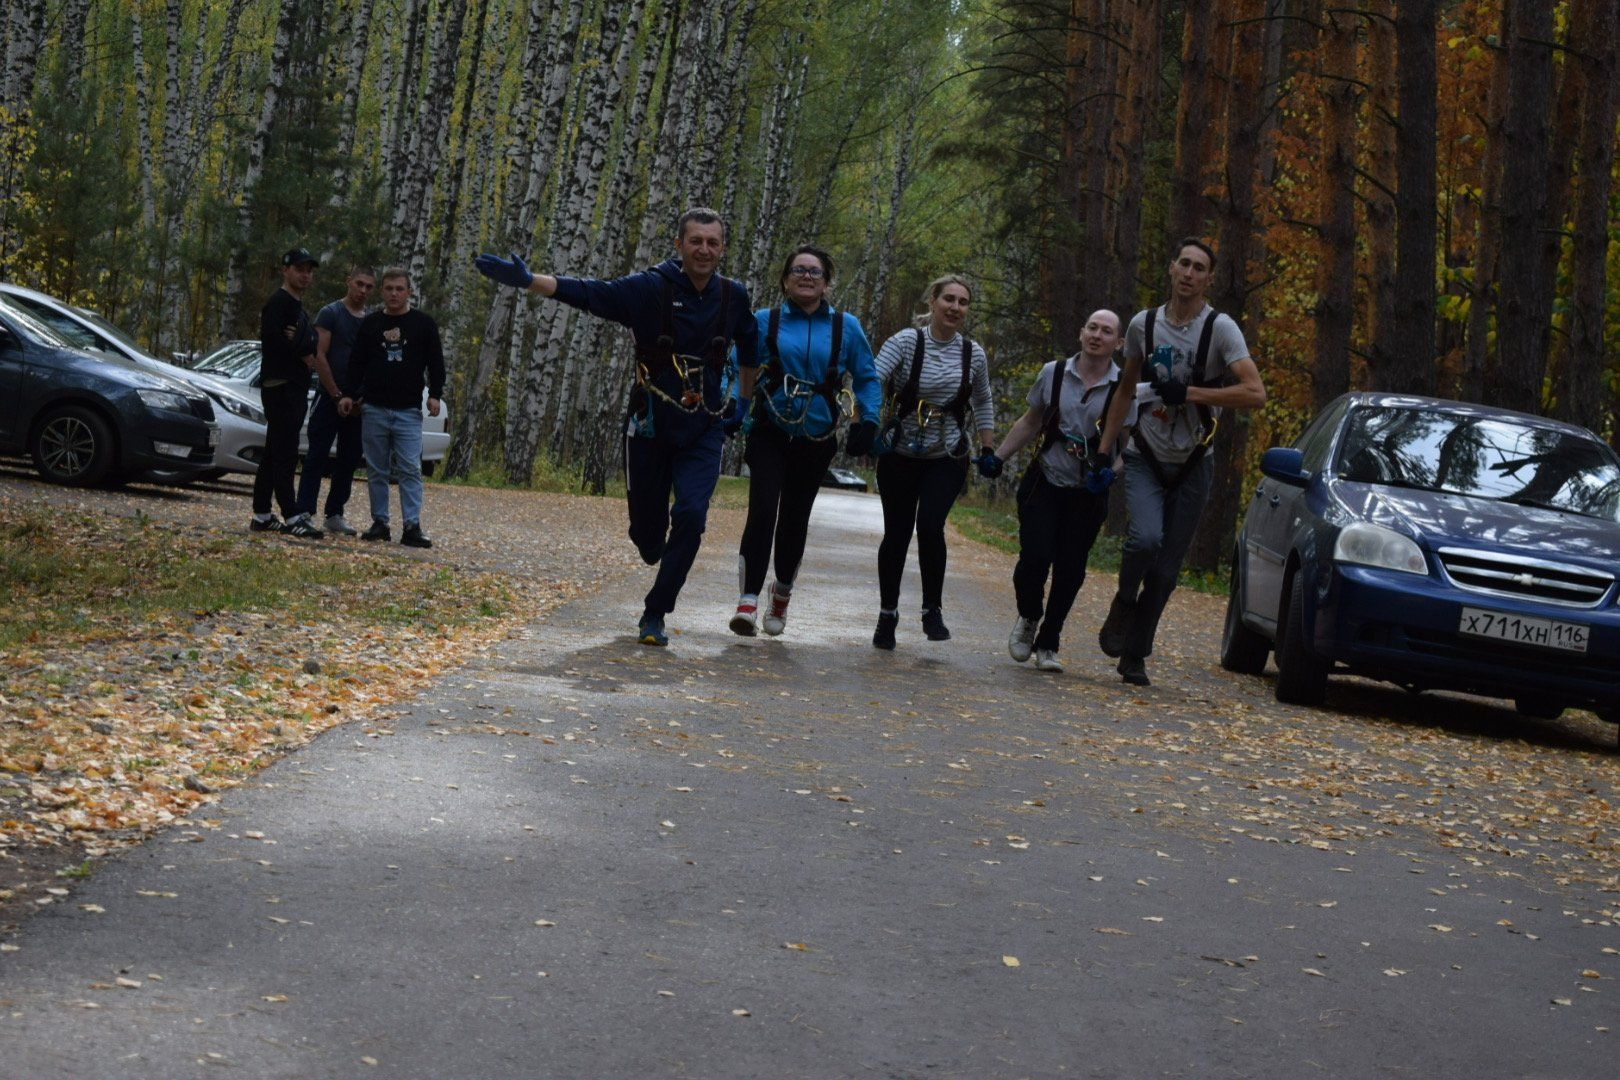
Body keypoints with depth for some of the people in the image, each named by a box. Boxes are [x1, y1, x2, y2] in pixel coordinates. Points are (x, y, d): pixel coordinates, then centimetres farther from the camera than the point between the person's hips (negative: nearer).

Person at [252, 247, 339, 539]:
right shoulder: (279, 303, -8)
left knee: (273, 454, 11)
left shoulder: (297, 307, 22)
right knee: (285, 454, -12)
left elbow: (311, 350, 22)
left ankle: (261, 515, 15)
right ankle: (292, 517, -15)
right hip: (280, 386, -10)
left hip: (295, 389, 10)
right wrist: (303, 354, -7)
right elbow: (272, 340, -19)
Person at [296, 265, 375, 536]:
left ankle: (334, 514, 15)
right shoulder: (330, 313, -2)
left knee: (349, 458, 8)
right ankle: (304, 511, -10)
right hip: (331, 396, -6)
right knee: (318, 454, -8)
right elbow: (320, 355, -8)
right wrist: (334, 391, -14)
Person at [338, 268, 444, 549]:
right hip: (374, 409, 3)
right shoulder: (370, 324, 11)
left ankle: (412, 526, -10)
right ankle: (379, 523, 9)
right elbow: (357, 363, 14)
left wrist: (435, 395, -6)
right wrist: (349, 394, 4)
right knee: (376, 470, 4)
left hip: (408, 411, -2)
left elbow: (435, 363, 5)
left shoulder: (423, 323, 5)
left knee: (410, 469, -9)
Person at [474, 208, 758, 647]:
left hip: (704, 430, 1)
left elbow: (749, 346, 20)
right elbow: (588, 293, -22)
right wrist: (527, 280, -35)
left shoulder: (733, 296, 0)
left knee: (691, 514, -18)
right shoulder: (651, 288, -11)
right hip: (651, 426, -1)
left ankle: (655, 614, -6)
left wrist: (744, 400, 23)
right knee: (646, 525, 7)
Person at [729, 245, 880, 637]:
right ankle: (748, 600, -16)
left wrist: (868, 421, -3)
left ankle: (782, 592, 33)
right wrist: (731, 414, -11)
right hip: (769, 432, -1)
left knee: (795, 519, 9)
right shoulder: (765, 322, 2)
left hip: (816, 440, 2)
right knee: (762, 511, -17)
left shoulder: (846, 328, 4)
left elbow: (867, 379, 11)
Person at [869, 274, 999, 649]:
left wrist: (988, 450, 14)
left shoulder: (974, 354, 0)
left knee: (929, 526, -19)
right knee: (896, 533, 3)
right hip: (899, 454, -1)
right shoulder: (906, 342, -10)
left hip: (947, 459, 1)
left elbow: (983, 403, 16)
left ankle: (932, 610, -3)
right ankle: (887, 615, 21)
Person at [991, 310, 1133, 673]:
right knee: (1035, 557, -13)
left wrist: (1110, 472, -19)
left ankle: (1048, 643, 20)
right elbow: (1030, 423, 14)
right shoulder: (1053, 374, 2)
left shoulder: (1125, 388, -3)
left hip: (1088, 494, 0)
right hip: (1044, 483, 0)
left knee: (1070, 569, 1)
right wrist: (997, 457, 8)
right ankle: (1028, 618, 18)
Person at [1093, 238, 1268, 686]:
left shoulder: (1220, 329, -10)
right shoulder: (1144, 324, 1)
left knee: (1167, 569, 2)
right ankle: (1123, 606, 4)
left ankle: (1135, 653, 16)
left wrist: (1190, 393, -24)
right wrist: (1104, 446, 13)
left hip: (1192, 465, -1)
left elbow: (1255, 394, -20)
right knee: (1146, 537, -24)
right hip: (1145, 458, 1)